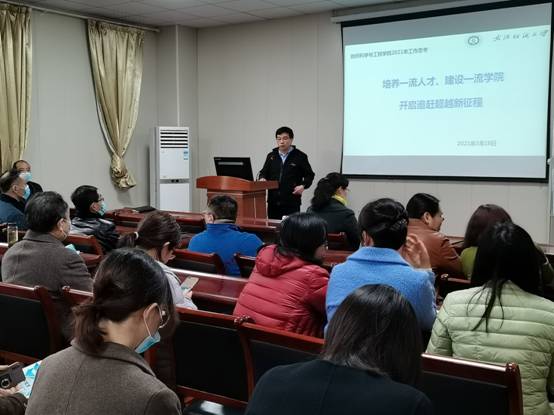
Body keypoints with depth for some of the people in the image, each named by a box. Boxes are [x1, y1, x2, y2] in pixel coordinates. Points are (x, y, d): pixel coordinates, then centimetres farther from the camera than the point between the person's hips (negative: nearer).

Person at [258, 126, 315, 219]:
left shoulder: (300, 156, 1)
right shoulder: (271, 156, 12)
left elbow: (310, 175, 4)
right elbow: (263, 172, 17)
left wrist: (303, 185, -13)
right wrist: (262, 178, -5)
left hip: (292, 202, -4)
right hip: (273, 201, 4)